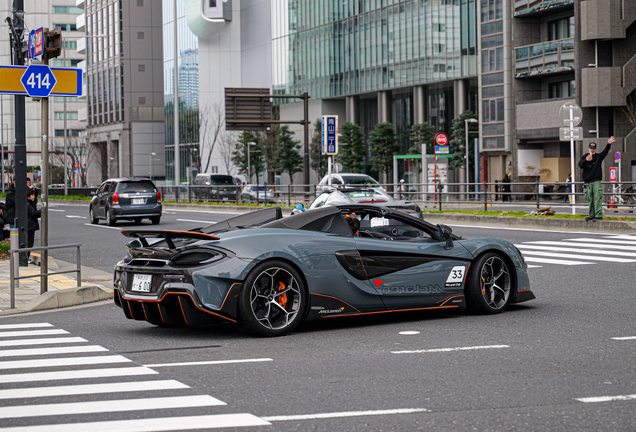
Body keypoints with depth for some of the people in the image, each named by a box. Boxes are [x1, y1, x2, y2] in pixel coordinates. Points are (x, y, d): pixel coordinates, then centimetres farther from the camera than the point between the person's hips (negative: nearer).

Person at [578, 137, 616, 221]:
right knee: (590, 199, 6)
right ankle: (591, 215, 12)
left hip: (596, 181, -2)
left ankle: (599, 215, -17)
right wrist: (586, 160, -18)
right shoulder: (584, 156, 15)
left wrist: (609, 144, -26)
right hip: (588, 181, 3)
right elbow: (580, 165, 1)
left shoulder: (598, 156, 11)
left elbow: (605, 151, -7)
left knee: (598, 198, -12)